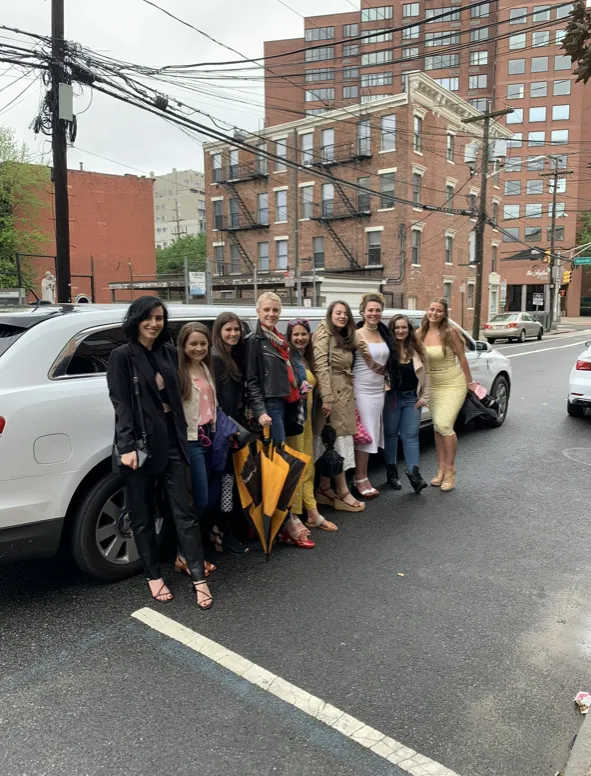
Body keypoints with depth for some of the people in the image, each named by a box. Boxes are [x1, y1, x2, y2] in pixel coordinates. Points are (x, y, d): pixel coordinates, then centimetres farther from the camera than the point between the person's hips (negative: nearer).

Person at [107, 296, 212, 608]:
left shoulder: (169, 352, 12)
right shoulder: (122, 356, -3)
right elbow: (121, 404, -10)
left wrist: (182, 433, 8)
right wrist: (127, 446, -17)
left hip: (171, 440, 4)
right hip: (140, 443, -4)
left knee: (184, 510, 2)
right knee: (143, 514, 8)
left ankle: (198, 578, 8)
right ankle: (153, 575, 24)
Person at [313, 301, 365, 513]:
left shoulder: (345, 338, 20)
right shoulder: (324, 333, -7)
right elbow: (321, 366, -17)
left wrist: (349, 394, 6)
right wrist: (327, 398, -23)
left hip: (345, 393, 8)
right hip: (332, 393, -8)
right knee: (338, 442, -5)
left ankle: (325, 489, 16)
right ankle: (343, 493, 0)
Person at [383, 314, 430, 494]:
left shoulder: (417, 349, 3)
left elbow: (426, 373, 8)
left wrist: (425, 396, 2)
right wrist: (382, 393, -16)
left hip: (412, 398, 3)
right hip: (391, 397, -3)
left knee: (411, 435, 3)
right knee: (391, 434, 9)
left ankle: (413, 472, 4)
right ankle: (391, 471, 20)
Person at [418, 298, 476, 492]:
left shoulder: (449, 332, -15)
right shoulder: (421, 333, -2)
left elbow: (461, 357, -8)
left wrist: (469, 382, -2)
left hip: (453, 385, -5)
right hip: (433, 386, 6)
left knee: (444, 425, -14)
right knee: (437, 426, 9)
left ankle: (450, 469, 3)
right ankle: (442, 469, 20)